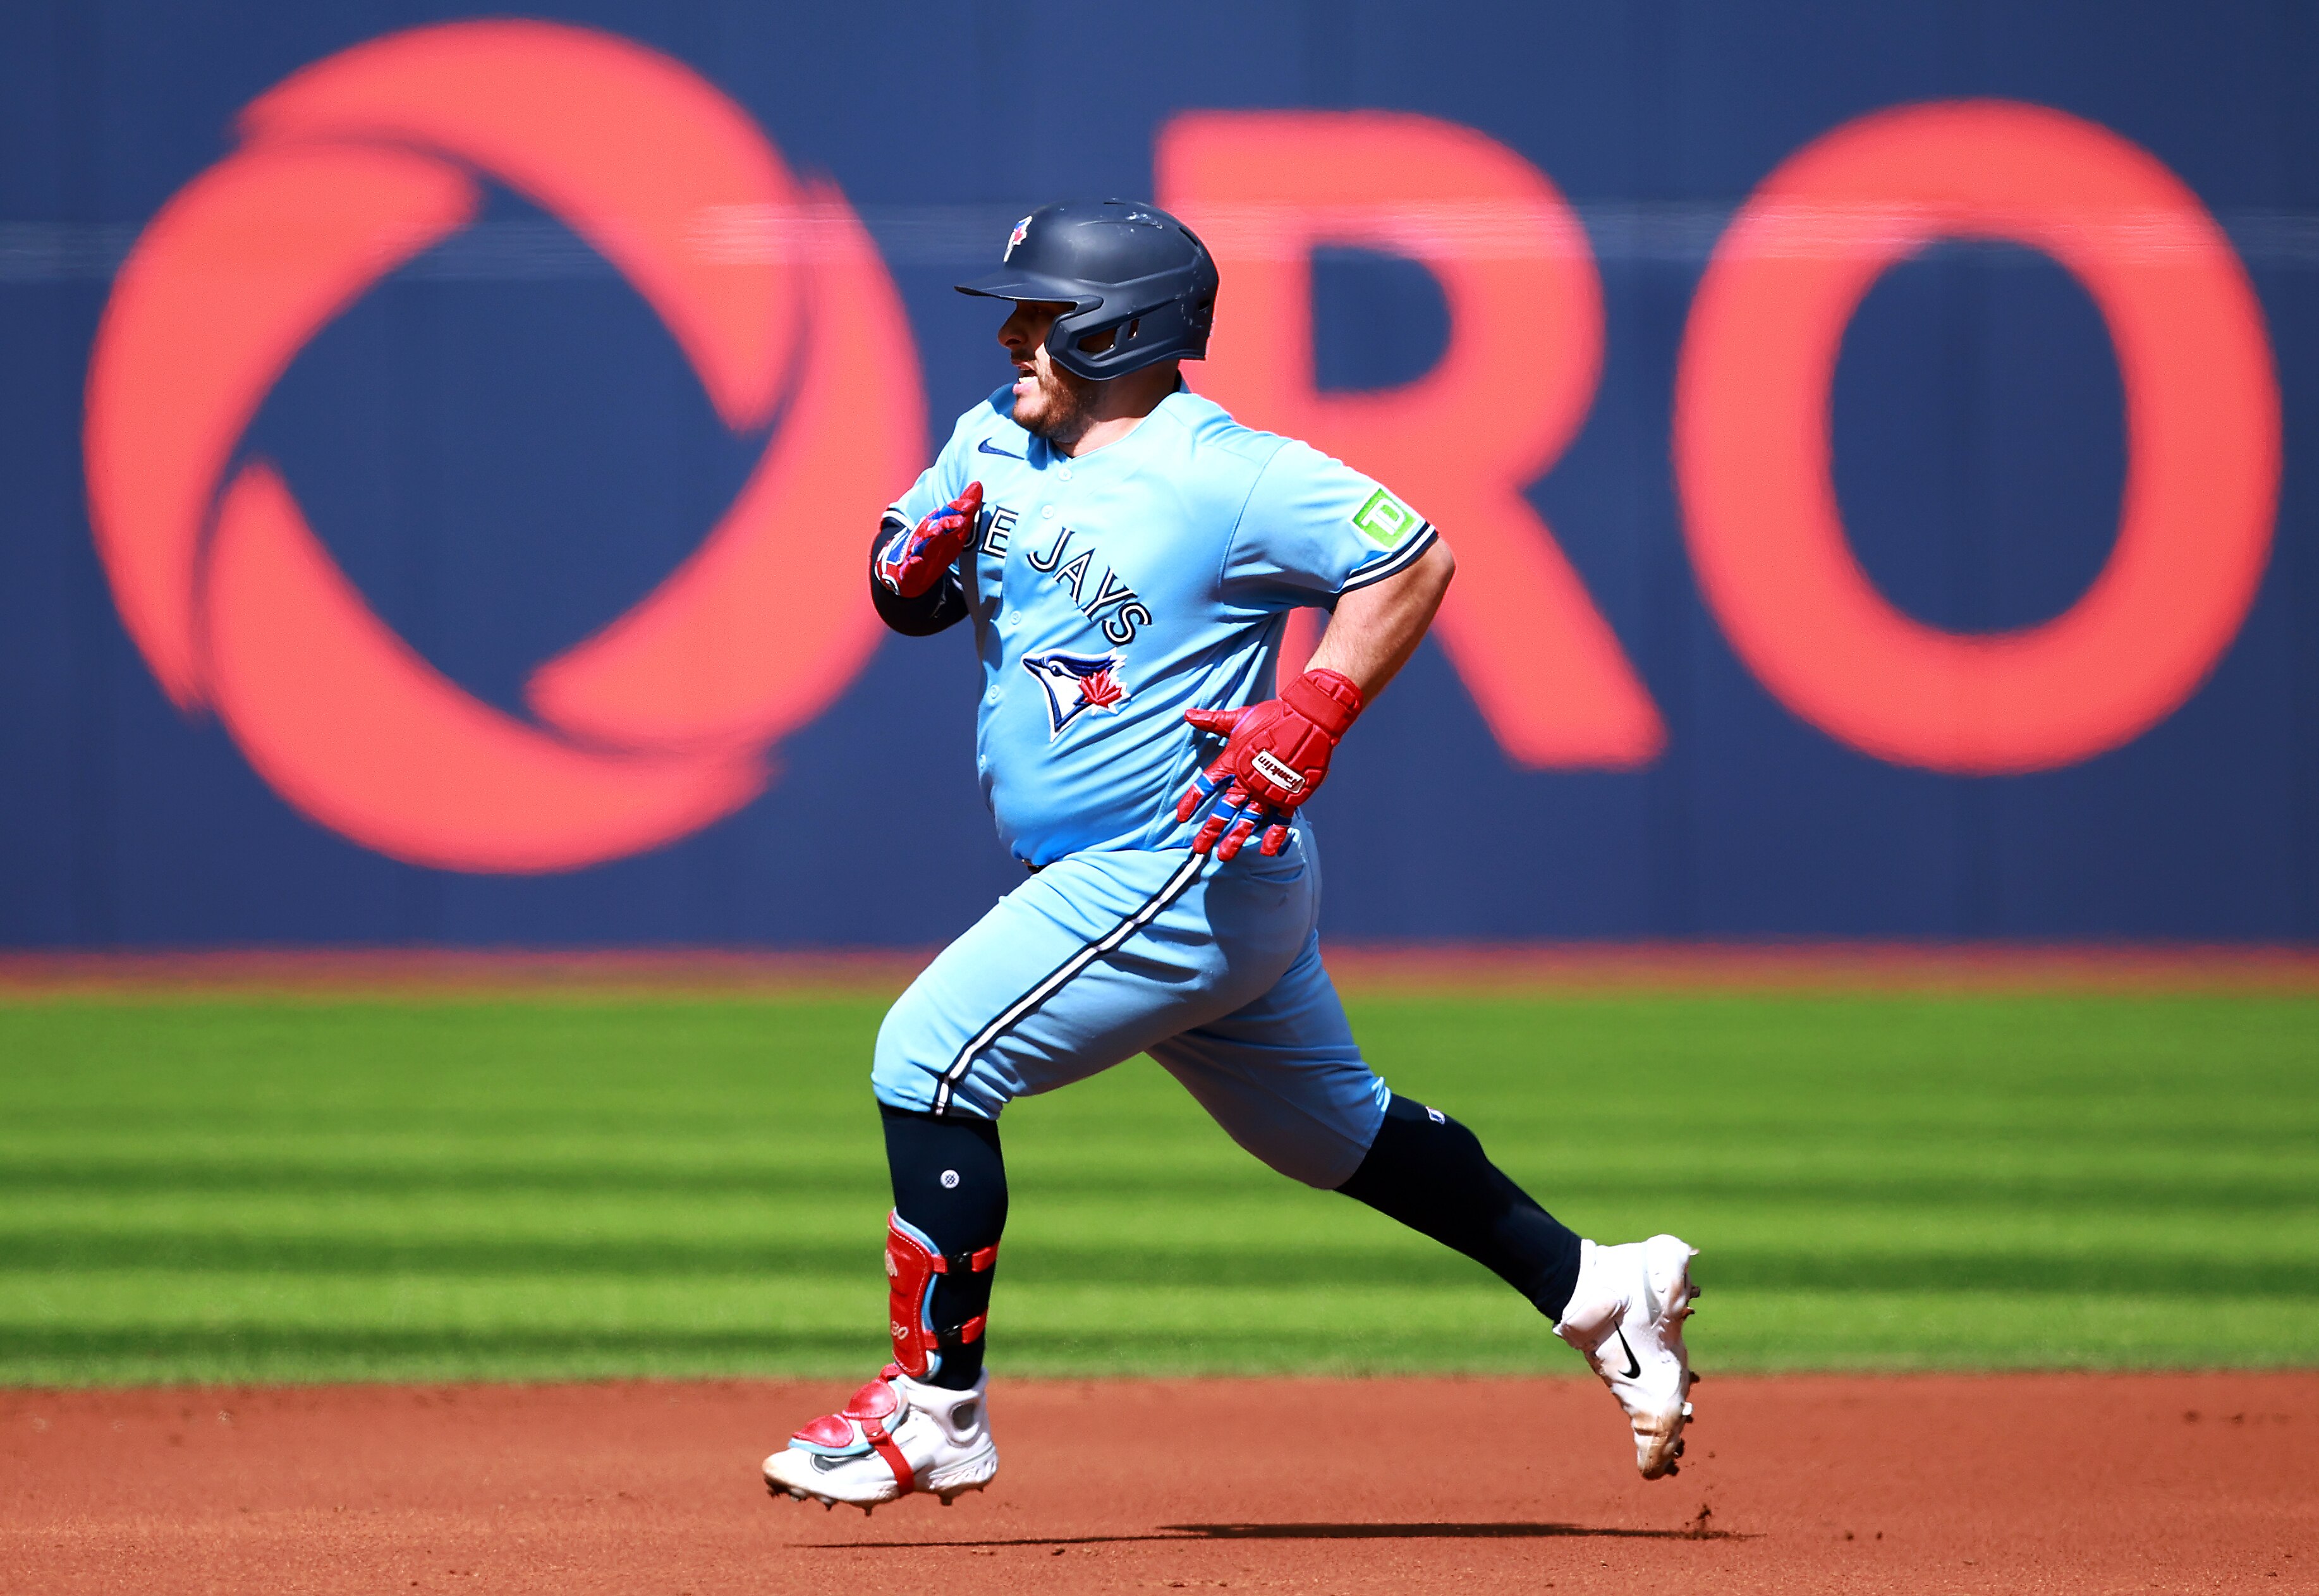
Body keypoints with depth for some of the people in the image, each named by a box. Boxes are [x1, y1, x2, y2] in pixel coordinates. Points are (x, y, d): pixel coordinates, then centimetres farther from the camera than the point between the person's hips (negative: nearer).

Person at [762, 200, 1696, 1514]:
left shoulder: (1226, 475, -18)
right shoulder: (996, 443, 7)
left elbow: (1414, 561, -17)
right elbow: (905, 596, 15)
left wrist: (1310, 719, -26)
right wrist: (923, 562, -9)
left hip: (1186, 871, -10)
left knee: (931, 1053, -15)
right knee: (1330, 1125, 19)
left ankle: (938, 1408, -11)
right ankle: (1601, 1289, 29)